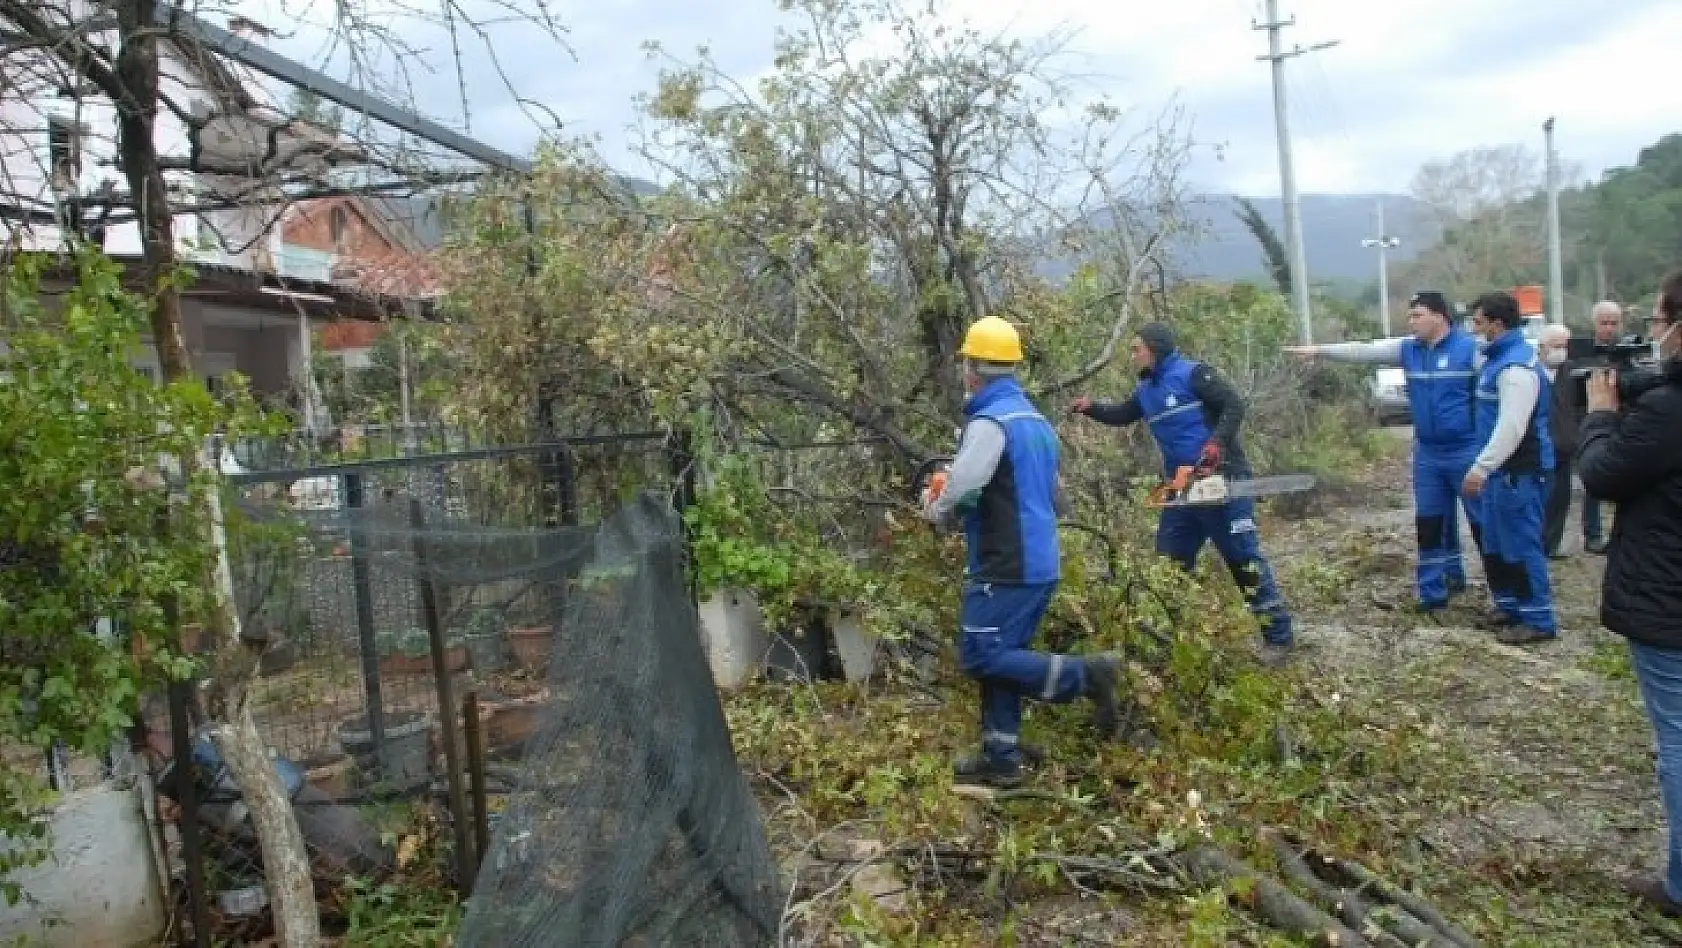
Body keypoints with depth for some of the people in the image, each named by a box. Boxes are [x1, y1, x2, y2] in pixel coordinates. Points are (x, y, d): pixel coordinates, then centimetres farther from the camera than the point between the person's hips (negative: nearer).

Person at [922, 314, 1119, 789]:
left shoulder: (989, 422, -15)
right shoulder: (1037, 420, 14)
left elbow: (959, 489, -23)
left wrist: (937, 509, 1)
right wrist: (959, 506, 21)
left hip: (1005, 568, -9)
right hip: (1038, 563, 9)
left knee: (980, 657, -4)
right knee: (1000, 657, 13)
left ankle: (1085, 674, -8)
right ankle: (1001, 759, 17)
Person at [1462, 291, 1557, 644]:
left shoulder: (1517, 366, -20)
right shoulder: (1499, 358, 13)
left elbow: (1512, 428, -26)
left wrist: (1480, 468, -27)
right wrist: (1485, 467, 23)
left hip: (1520, 472, -10)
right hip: (1503, 469, 10)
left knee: (1521, 545, -4)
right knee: (1496, 545, 17)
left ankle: (1538, 620, 4)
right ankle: (1510, 607, 28)